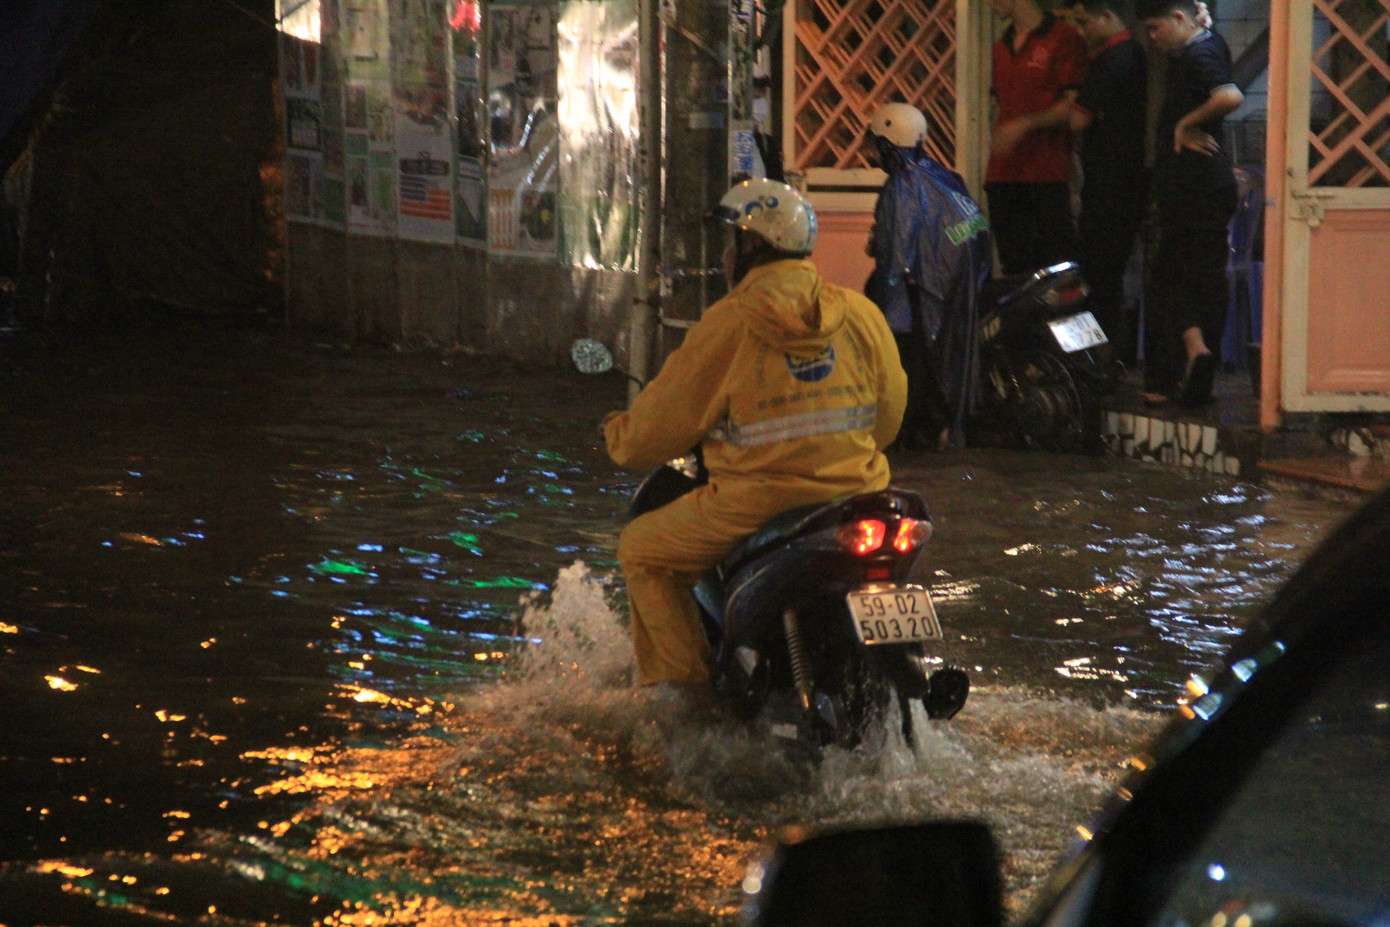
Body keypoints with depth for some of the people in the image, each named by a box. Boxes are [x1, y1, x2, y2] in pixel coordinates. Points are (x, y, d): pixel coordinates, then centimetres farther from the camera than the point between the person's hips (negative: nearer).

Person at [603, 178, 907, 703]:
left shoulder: (729, 324, -10)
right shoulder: (861, 314, 4)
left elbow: (665, 419, -2)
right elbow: (889, 411, 14)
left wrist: (619, 437, 20)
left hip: (761, 498, -5)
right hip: (856, 493, 5)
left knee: (642, 551, 15)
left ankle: (684, 678, 7)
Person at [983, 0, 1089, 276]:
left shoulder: (1063, 38, -3)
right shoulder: (1001, 47, 20)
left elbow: (1076, 105, -8)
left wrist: (1026, 124, -17)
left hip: (1048, 173, -7)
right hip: (1003, 174, 7)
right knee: (1014, 264, 5)